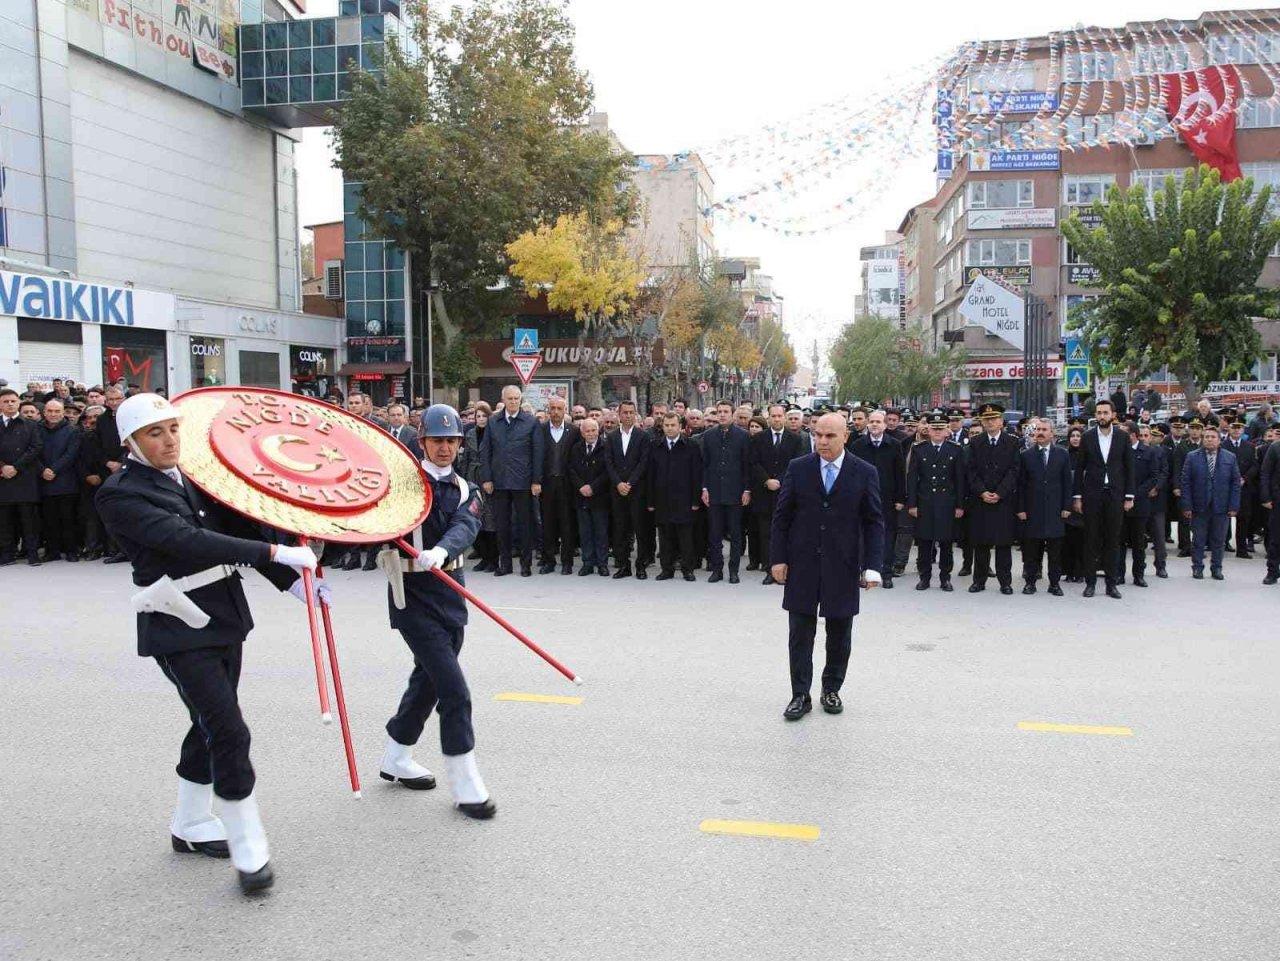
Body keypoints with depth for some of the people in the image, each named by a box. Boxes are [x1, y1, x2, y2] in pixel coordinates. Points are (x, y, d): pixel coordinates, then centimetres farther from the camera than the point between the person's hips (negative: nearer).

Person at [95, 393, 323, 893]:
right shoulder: (119, 495, -13)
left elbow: (238, 530, 8)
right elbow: (187, 542, -25)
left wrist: (294, 580, -4)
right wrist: (276, 552, -29)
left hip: (225, 616, 7)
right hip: (180, 629, -7)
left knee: (210, 726, 19)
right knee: (230, 733, -10)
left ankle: (190, 825, 38)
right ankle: (249, 851, 4)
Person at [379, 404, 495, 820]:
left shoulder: (466, 492, 7)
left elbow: (464, 527, -14)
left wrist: (440, 552, -34)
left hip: (451, 595, 6)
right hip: (413, 597, -6)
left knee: (428, 681, 18)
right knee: (454, 691, -10)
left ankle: (396, 759, 39)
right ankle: (466, 786, -1)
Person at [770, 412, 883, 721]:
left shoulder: (865, 473, -2)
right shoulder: (798, 468, 1)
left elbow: (874, 522, -1)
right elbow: (782, 516, 3)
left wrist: (871, 566, -8)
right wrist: (778, 558, -3)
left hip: (843, 567, 0)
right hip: (802, 564, 0)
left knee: (839, 635, 11)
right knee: (800, 635, 3)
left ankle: (831, 690, 27)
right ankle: (801, 695, 12)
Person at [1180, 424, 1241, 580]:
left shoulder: (1230, 458, 5)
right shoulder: (1192, 457, 1)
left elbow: (1235, 483, 4)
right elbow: (1186, 483, -2)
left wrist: (1234, 506, -3)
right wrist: (1187, 506, -8)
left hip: (1221, 507, 1)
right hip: (1199, 507, -1)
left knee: (1218, 541, 9)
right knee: (1198, 540, 6)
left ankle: (1216, 568, 20)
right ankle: (1197, 568, 16)